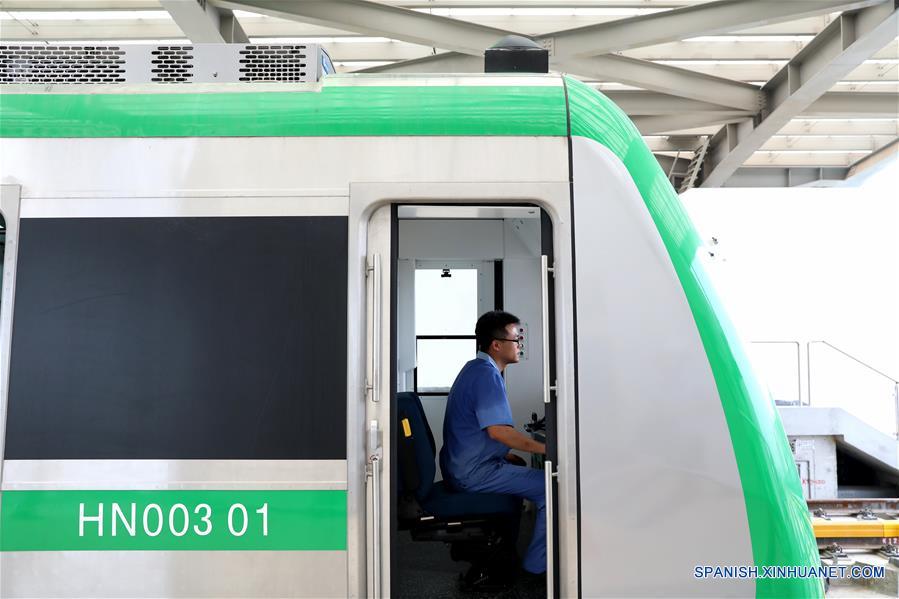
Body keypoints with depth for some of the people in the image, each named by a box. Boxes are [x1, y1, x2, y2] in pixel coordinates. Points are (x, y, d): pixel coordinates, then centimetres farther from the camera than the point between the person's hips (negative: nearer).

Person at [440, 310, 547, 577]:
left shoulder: (474, 368, 14)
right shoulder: (487, 375, -19)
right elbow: (497, 430, -29)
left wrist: (504, 455, 18)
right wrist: (546, 449, -24)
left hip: (459, 466, 11)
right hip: (473, 472, -11)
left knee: (521, 466, 31)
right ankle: (536, 565, -3)